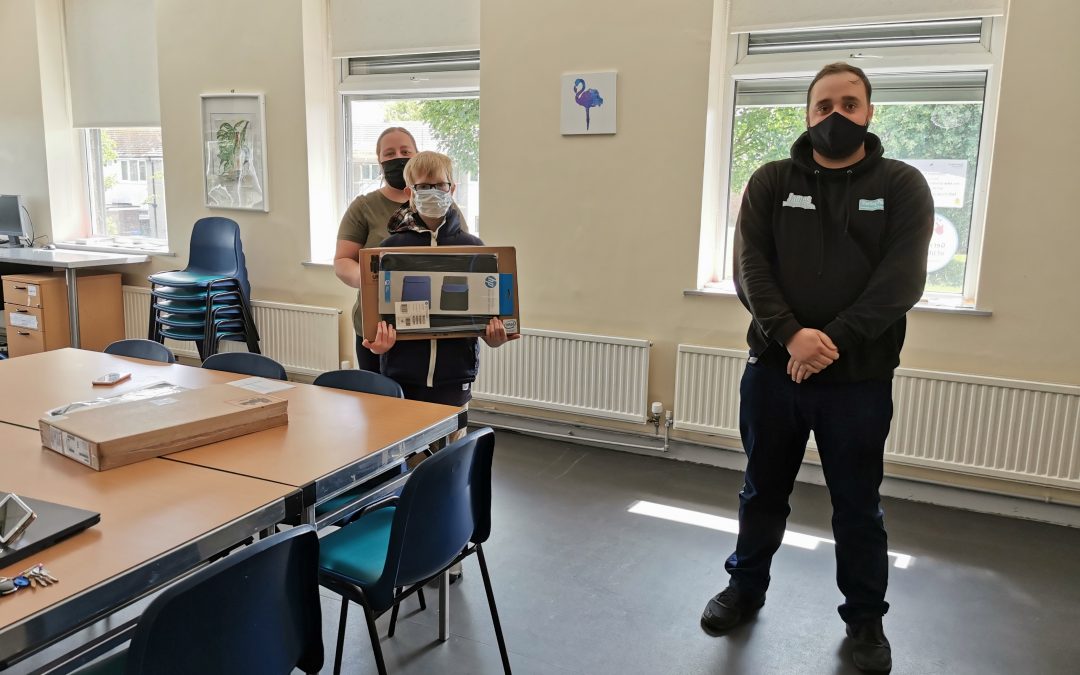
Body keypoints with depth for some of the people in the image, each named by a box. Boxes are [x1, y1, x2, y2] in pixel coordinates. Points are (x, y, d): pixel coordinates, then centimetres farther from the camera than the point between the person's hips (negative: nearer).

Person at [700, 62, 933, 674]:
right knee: (764, 490, 17)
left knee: (858, 504, 13)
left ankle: (866, 617, 32)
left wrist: (833, 340, -20)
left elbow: (902, 278, -10)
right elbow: (750, 267, -6)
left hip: (860, 377, -1)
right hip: (772, 369, 1)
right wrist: (791, 335, -20)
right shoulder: (772, 182, 4)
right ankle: (746, 587, 37)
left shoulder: (903, 186, 2)